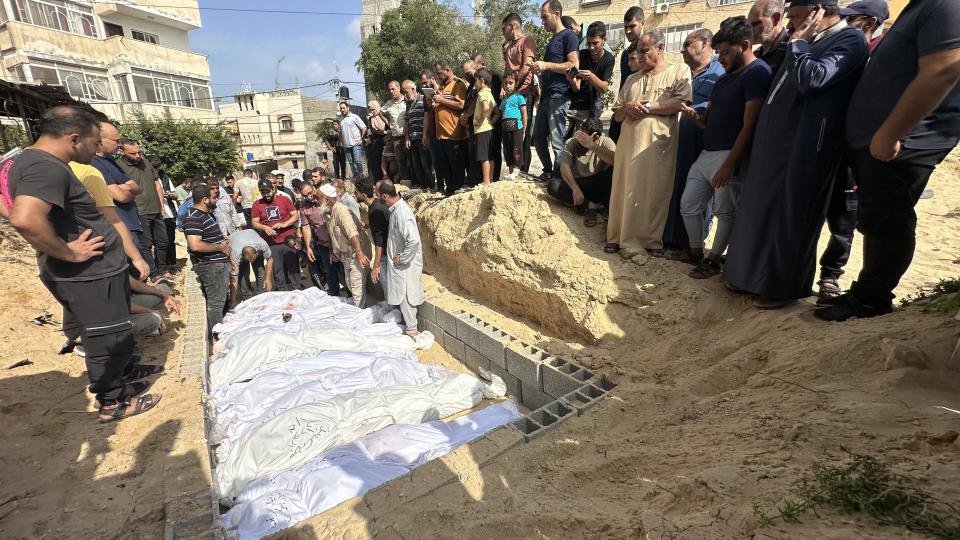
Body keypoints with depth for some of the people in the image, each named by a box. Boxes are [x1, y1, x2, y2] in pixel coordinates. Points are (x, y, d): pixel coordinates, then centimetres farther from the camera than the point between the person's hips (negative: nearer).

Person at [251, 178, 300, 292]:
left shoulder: (284, 199, 1)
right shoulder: (257, 204, 5)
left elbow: (296, 215, 1)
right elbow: (255, 222, 5)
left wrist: (284, 224, -14)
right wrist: (265, 228, -15)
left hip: (289, 241, -1)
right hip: (271, 244, 1)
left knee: (294, 269, 4)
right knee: (277, 272, 7)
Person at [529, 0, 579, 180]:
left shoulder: (568, 35, -2)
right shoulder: (552, 40, 24)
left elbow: (574, 65, -13)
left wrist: (546, 65, -15)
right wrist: (540, 69, 15)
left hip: (559, 96, -9)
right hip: (546, 96, 9)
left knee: (557, 141, -9)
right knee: (538, 137, 10)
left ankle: (557, 178, -1)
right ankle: (548, 171, 23)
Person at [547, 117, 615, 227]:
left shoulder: (606, 142, -7)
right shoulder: (571, 143, -5)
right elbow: (564, 167, -18)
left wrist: (591, 145, -35)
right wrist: (575, 189, -32)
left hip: (598, 185, -1)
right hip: (576, 183, 2)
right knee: (552, 185, -26)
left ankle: (593, 205, -21)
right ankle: (596, 204, -21)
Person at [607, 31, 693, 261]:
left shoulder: (679, 71, 6)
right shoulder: (631, 80, 22)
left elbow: (682, 102, -10)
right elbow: (617, 115, 19)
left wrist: (647, 108, -7)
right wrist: (627, 107, -3)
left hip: (659, 145, -4)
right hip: (629, 144, 4)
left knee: (655, 193, -2)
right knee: (625, 192, 2)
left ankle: (652, 239, 8)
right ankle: (623, 239, 8)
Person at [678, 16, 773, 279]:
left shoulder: (758, 72, -8)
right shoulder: (724, 78, 19)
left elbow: (749, 126, -15)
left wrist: (729, 164, -19)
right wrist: (694, 115, -3)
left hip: (729, 156, -9)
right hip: (706, 154, 9)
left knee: (725, 212, 2)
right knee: (688, 205, 8)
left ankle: (713, 260, 14)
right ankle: (696, 254, 23)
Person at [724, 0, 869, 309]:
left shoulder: (850, 40, -6)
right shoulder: (808, 42, 20)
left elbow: (811, 79, -20)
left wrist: (798, 43, -9)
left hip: (804, 146, -9)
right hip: (775, 142, 9)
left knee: (791, 217, -2)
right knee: (762, 210, 12)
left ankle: (784, 287, 11)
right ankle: (756, 274, 24)